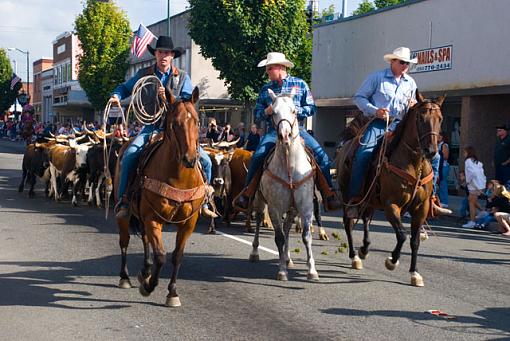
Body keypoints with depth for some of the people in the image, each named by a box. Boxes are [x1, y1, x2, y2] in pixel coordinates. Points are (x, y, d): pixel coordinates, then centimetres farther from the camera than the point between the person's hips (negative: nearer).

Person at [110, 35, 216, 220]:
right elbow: (126, 87, 15)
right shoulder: (144, 74, 6)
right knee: (130, 155, -26)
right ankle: (123, 201, -16)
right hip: (151, 127, -1)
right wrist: (116, 96, -7)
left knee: (205, 161, -8)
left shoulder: (183, 77, 5)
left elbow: (188, 102, -6)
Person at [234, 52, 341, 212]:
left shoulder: (300, 84, 8)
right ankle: (247, 193, -13)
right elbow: (257, 114, 14)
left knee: (321, 155, -18)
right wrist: (266, 112, -8)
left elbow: (312, 108, 5)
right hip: (273, 131, 1)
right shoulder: (266, 89, 14)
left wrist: (295, 110, -13)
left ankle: (329, 195, -10)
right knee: (258, 156, -24)